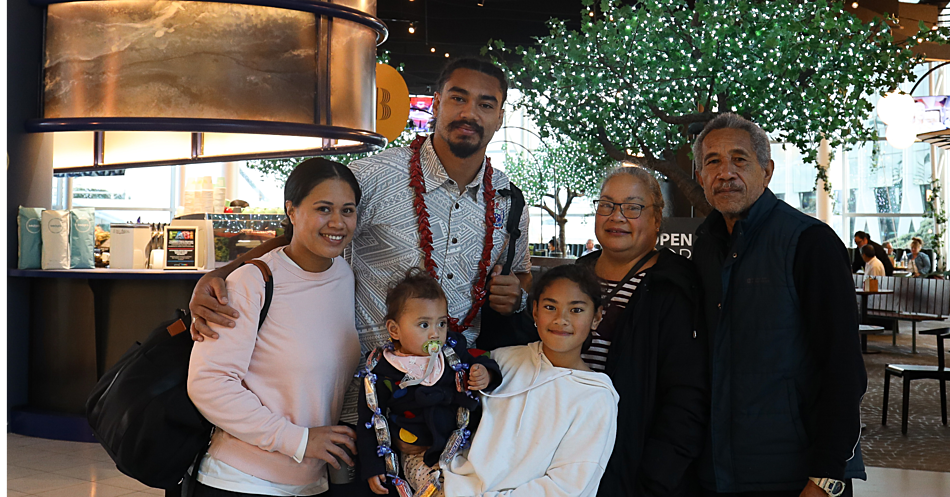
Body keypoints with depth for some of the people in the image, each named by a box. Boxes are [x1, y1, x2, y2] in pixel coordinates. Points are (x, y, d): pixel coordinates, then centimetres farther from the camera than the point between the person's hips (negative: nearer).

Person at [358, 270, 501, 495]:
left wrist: (486, 374, -10)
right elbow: (369, 422, 1)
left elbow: (478, 362, 15)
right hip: (420, 455, -3)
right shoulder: (383, 375, -9)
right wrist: (373, 468, 0)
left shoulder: (453, 348, -2)